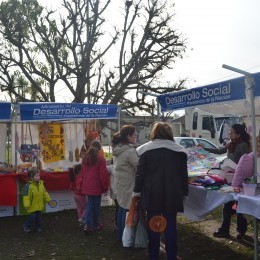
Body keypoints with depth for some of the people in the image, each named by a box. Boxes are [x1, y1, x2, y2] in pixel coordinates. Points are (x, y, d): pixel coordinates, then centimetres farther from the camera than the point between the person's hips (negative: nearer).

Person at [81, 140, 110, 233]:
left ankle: (87, 224, 2)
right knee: (96, 205, 10)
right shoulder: (100, 159, -14)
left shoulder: (85, 158, 6)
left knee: (90, 204, 13)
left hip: (87, 186, 5)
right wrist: (105, 187, -3)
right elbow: (103, 174, -13)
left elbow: (83, 173, 12)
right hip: (96, 186, -5)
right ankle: (95, 224, 21)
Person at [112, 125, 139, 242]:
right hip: (129, 185, -9)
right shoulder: (130, 151, -20)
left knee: (121, 208, 19)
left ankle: (120, 235, 32)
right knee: (128, 210, -1)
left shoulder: (117, 149, 8)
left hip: (120, 184, 9)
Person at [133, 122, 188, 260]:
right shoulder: (179, 150, 3)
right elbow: (184, 175, 6)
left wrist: (136, 191, 7)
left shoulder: (146, 149, -3)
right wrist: (184, 193, 13)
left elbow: (140, 173, -2)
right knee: (171, 225, 10)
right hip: (172, 195, 1)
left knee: (153, 225, 10)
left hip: (152, 193, -1)